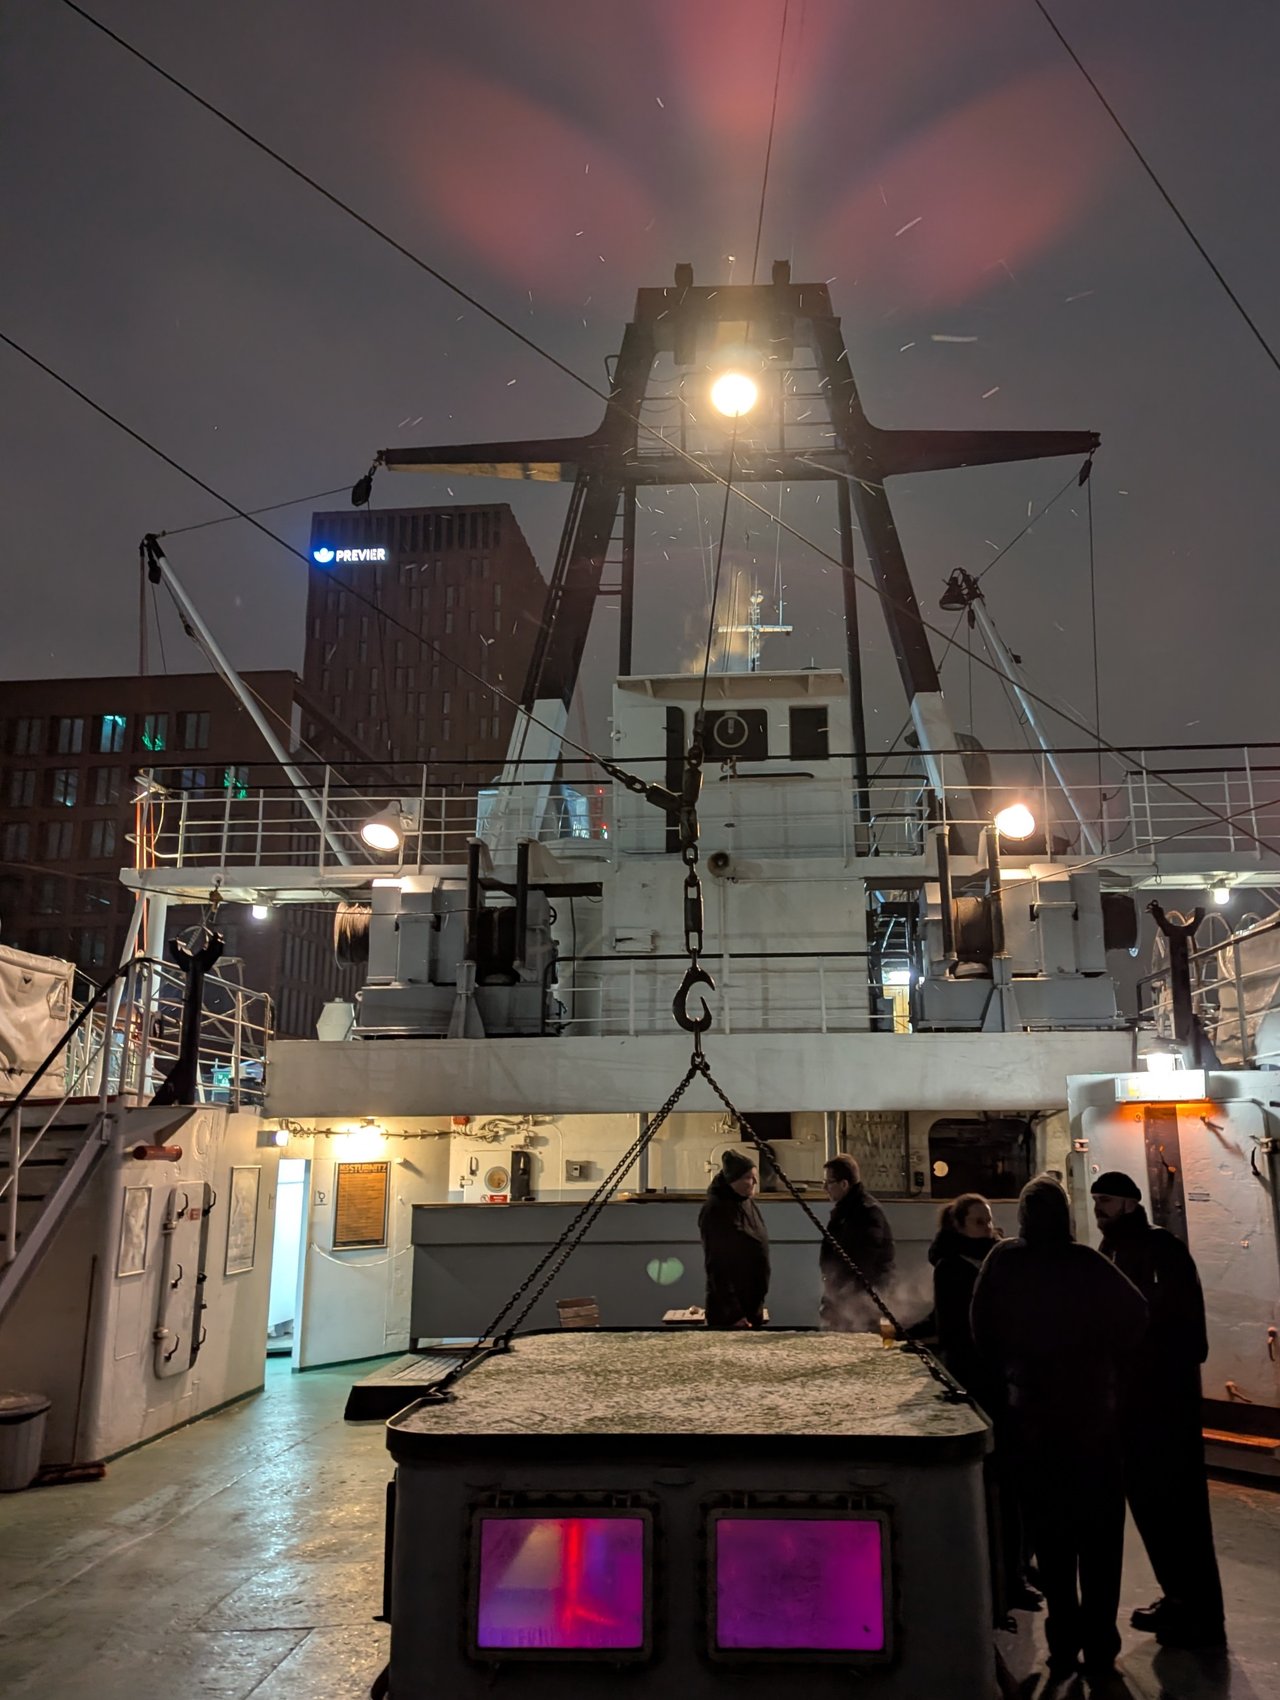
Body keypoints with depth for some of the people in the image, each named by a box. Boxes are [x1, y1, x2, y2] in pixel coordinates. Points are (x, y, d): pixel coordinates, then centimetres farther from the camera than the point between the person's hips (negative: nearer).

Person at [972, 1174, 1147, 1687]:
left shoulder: (1003, 1261, -7)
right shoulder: (1088, 1263, -11)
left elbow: (982, 1333, -4)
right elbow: (1135, 1314, -15)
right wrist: (1106, 1364, 0)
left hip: (1031, 1417, 1)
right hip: (1093, 1413, -1)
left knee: (1050, 1535, 13)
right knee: (1099, 1536, 11)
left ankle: (1065, 1643, 18)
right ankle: (1099, 1650, 12)